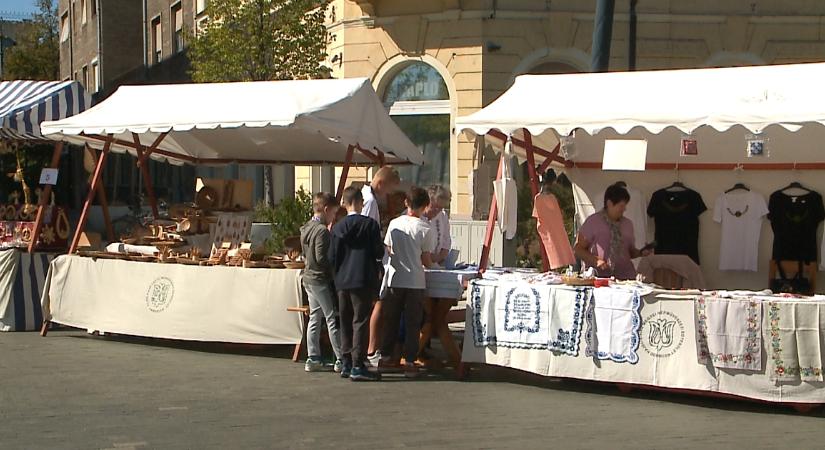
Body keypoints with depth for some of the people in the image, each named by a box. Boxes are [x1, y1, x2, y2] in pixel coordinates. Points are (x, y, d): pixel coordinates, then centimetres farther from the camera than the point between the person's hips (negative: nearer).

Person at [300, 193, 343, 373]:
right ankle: (341, 360, 0)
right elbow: (321, 258, -22)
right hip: (321, 280, -9)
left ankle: (312, 359, 13)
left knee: (314, 318, 12)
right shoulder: (322, 230, -18)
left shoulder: (306, 228, 10)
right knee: (333, 319, -3)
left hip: (309, 278, 9)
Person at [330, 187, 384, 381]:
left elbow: (332, 257, 3)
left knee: (346, 323, 13)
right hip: (363, 280, -4)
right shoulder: (370, 224, -7)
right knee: (360, 322, -3)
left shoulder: (338, 227, 4)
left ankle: (346, 364, 17)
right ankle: (358, 366, -6)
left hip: (342, 281, 5)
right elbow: (379, 252, -7)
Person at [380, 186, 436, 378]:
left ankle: (385, 355, 22)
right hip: (415, 282, -3)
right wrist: (430, 261, 16)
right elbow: (426, 261, -7)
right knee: (412, 323, 3)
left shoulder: (394, 224, -1)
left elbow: (388, 250, 9)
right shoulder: (425, 229, -11)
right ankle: (410, 362, 3)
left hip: (394, 280, 3)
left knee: (391, 320, 15)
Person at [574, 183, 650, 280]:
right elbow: (578, 249, 2)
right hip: (598, 276, -4)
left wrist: (641, 253, 5)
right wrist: (596, 260, -13)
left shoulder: (628, 224, 17)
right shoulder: (592, 222, 3)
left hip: (625, 276, 4)